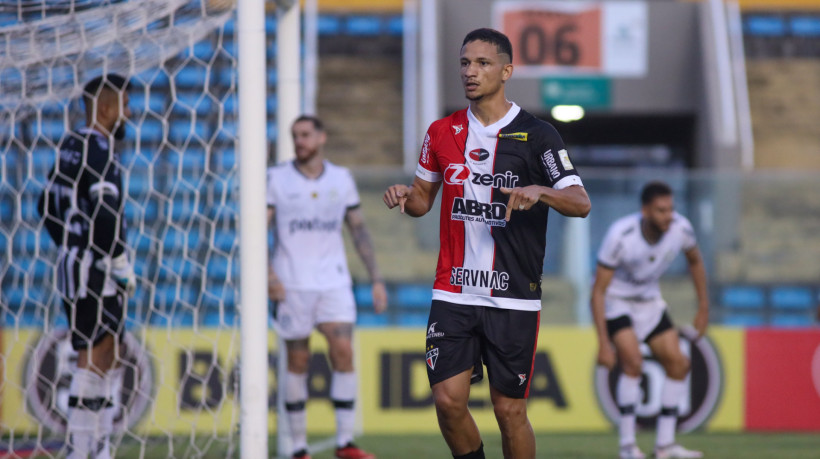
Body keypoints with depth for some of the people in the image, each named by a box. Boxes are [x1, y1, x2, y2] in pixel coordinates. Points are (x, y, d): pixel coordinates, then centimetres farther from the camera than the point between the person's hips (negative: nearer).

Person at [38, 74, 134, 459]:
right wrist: (122, 264, -15)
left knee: (109, 356, 14)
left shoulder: (69, 147, 15)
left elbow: (47, 206, 22)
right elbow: (106, 212, -22)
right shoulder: (100, 149, -14)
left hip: (72, 264, 10)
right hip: (97, 269, -10)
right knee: (95, 358, -8)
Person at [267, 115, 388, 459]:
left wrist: (376, 278, 10)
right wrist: (268, 274, -15)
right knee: (298, 362, 0)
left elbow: (359, 230, 14)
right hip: (292, 285, -2)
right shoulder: (276, 179, 1)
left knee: (343, 350, -12)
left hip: (334, 282, 2)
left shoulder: (342, 179, 8)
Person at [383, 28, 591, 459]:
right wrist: (404, 196, -3)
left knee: (510, 410, -1)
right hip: (453, 293, 3)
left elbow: (581, 203, -8)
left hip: (514, 298, -3)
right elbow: (424, 198, 20)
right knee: (448, 400, -7)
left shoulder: (537, 135, -3)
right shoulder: (442, 132, 9)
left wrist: (540, 191, -27)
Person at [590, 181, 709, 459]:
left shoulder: (680, 228, -20)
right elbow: (598, 291, -25)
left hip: (649, 300, 6)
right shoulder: (620, 236, -33)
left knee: (678, 364, 0)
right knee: (633, 361, -25)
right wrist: (603, 344, -29)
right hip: (616, 300, -6)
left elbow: (694, 260, 6)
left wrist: (703, 307, 7)